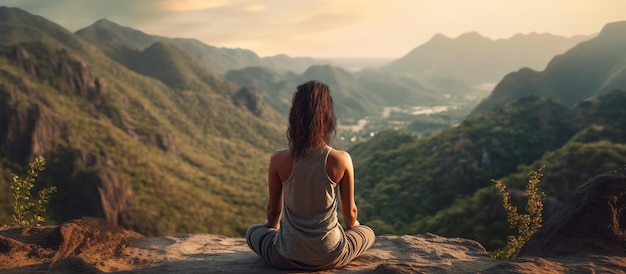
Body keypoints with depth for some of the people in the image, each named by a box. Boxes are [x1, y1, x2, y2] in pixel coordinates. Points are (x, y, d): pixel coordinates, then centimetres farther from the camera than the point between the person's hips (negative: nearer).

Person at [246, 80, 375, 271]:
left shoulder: (279, 160, -16)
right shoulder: (341, 160, -17)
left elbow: (274, 209, -1)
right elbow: (350, 213, -4)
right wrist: (352, 226, 22)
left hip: (287, 259, 1)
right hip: (330, 258, -1)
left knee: (253, 233, 33)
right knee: (368, 233, 30)